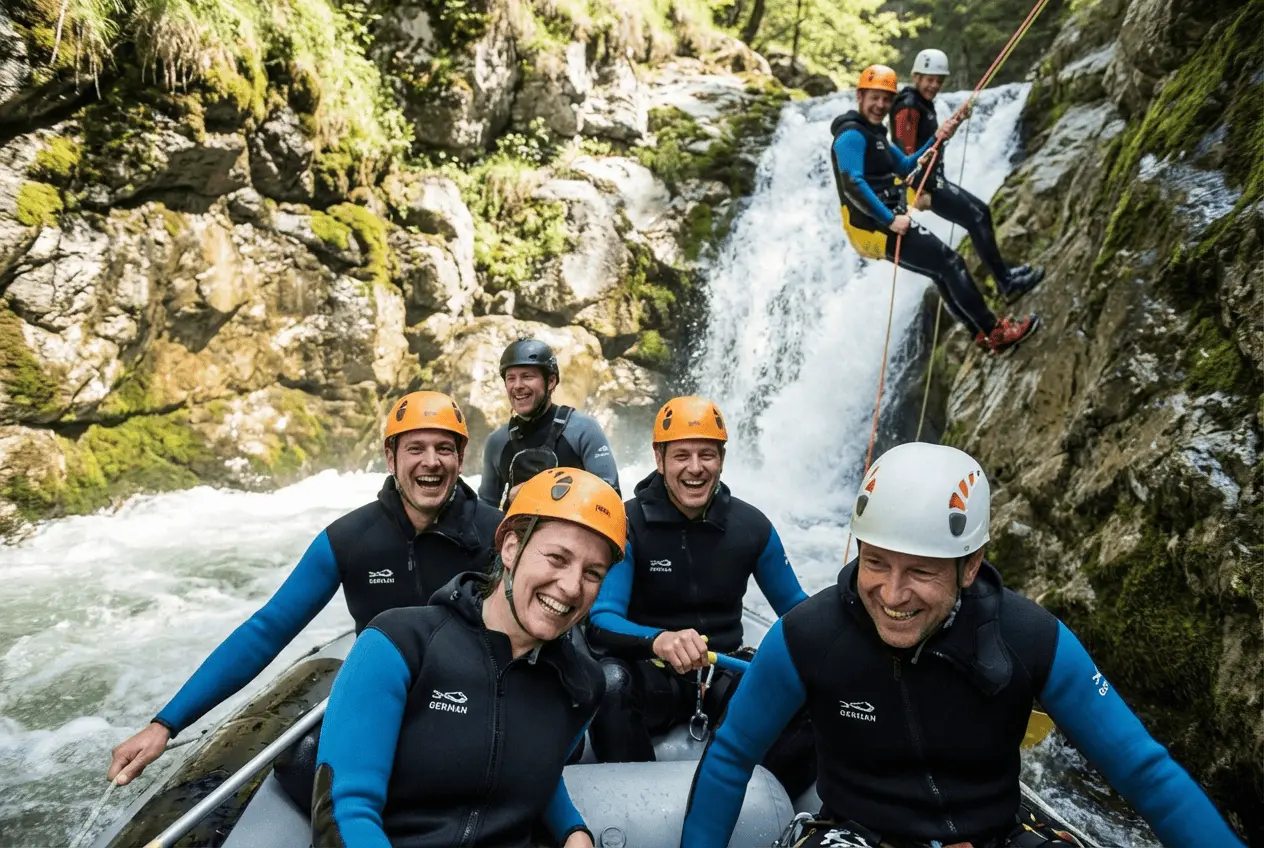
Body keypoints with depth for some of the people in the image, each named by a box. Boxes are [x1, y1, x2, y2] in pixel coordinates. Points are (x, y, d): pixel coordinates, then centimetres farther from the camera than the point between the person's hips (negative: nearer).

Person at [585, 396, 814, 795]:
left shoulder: (752, 525, -2)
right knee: (609, 681, -36)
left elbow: (795, 607, 9)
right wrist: (658, 640, -42)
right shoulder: (627, 524, -11)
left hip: (724, 676, 3)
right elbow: (600, 620, -20)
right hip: (651, 676, -2)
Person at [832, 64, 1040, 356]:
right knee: (950, 262, -7)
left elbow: (905, 166, 24)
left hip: (884, 223, 10)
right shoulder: (852, 135, -13)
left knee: (943, 272, 15)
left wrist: (936, 139, 10)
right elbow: (853, 185, -24)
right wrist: (890, 220, -25)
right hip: (874, 228, -10)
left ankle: (983, 334, 21)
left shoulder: (872, 133, 19)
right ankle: (994, 331, 1)